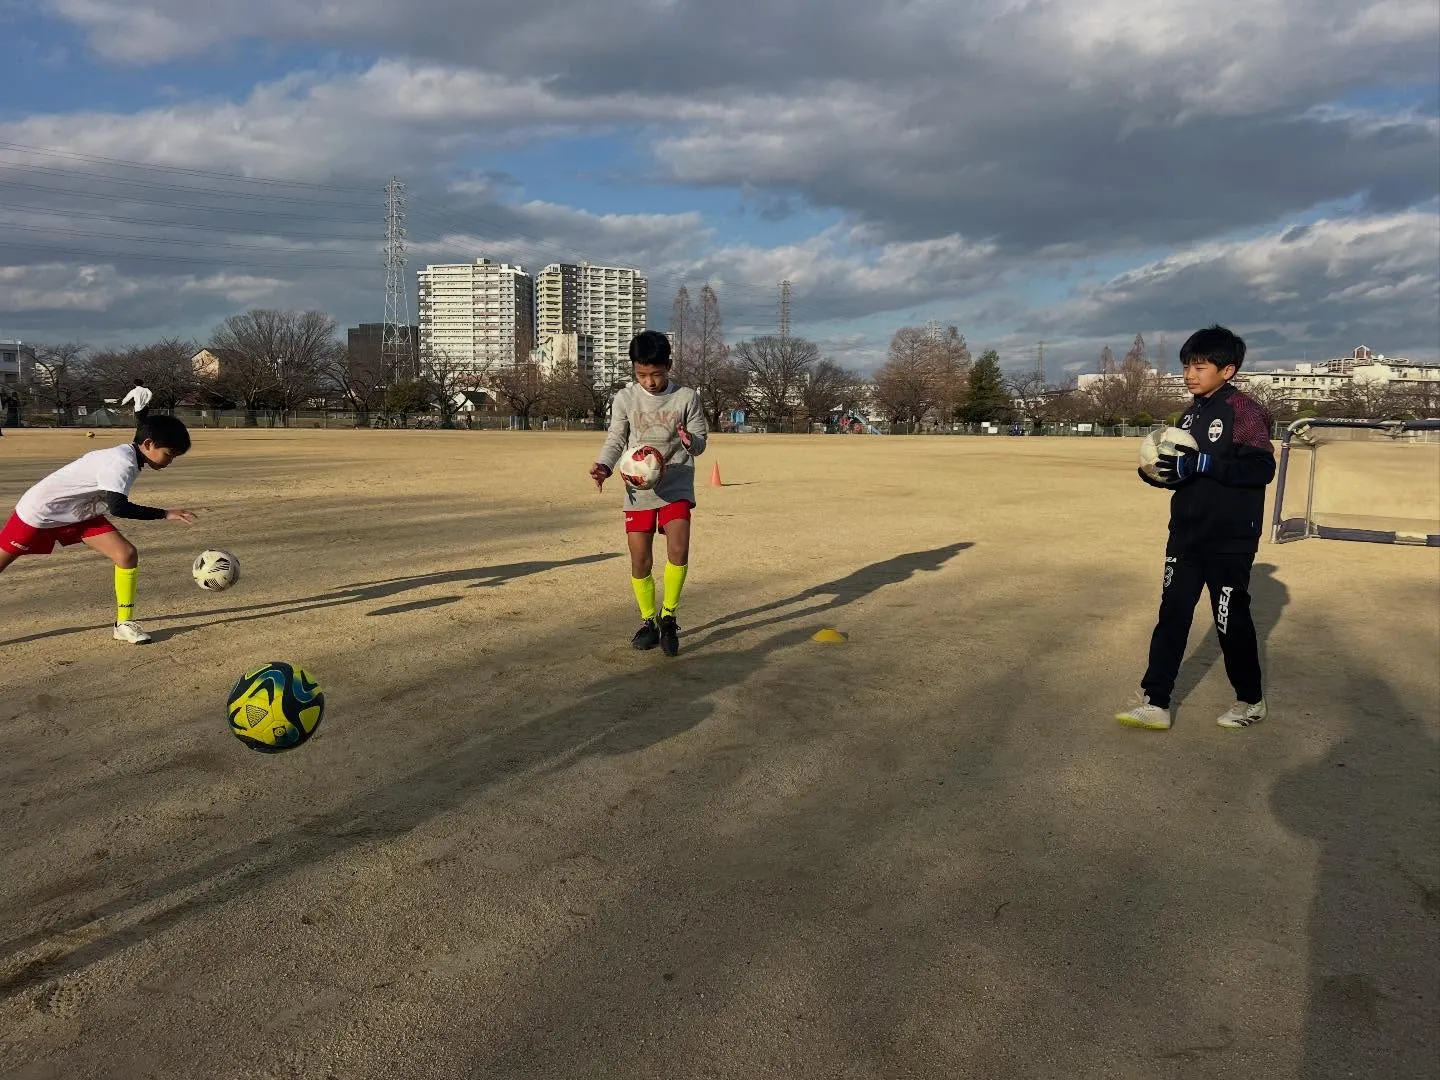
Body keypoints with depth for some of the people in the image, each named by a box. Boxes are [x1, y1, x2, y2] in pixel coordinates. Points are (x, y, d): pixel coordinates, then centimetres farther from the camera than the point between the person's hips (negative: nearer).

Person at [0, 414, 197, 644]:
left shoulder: (129, 457, -5)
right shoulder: (122, 462, -32)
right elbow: (118, 507, -44)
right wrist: (165, 514, -43)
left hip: (80, 512, 8)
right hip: (39, 512, -8)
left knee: (127, 554, -8)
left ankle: (124, 623, 0)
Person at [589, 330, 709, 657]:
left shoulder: (686, 397, -1)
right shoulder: (625, 399, 3)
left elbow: (700, 442, 3)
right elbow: (615, 440, 5)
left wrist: (691, 441, -21)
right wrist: (604, 465, -14)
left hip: (676, 487, -1)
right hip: (638, 490, 2)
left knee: (678, 550, -19)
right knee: (640, 560, 2)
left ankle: (668, 618, 0)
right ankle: (648, 621, 22)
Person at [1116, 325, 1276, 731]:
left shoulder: (1244, 410, -12)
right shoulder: (1191, 413, 12)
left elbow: (1263, 467, -22)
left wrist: (1201, 464, -29)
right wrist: (1158, 471, -3)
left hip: (1230, 541, -7)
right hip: (1186, 536, 7)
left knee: (1231, 620, 5)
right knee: (1171, 616, 4)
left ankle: (1250, 701, 25)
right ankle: (1155, 703, 8)